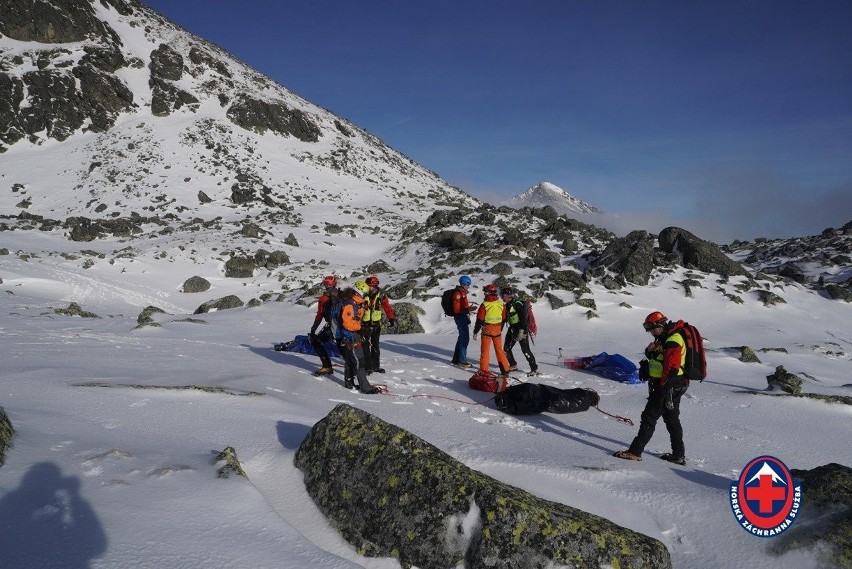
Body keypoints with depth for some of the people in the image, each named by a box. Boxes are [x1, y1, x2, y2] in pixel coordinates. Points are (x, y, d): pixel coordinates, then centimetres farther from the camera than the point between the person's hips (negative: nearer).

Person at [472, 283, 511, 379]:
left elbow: (479, 320, -12)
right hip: (497, 331, 4)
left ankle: (484, 370, 10)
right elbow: (504, 319, 9)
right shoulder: (501, 304, -1)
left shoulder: (484, 305, -15)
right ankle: (505, 370, 15)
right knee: (499, 350, 13)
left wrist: (475, 332, -2)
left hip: (487, 331, -4)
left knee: (485, 350, 8)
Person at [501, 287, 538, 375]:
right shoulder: (507, 306, 10)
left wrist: (521, 331, -27)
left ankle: (535, 369, -3)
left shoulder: (518, 304, -17)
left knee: (525, 349, -11)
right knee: (506, 348, 10)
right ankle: (513, 365, 26)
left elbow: (523, 318, -22)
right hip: (512, 328, 9)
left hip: (522, 329, -9)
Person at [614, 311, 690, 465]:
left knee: (649, 418, -6)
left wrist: (662, 390, -27)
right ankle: (679, 455, 26)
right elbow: (654, 356, 19)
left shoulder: (673, 341, -20)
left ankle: (635, 452, -3)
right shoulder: (664, 339, 13)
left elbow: (671, 370, -26)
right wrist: (650, 351, -5)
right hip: (672, 387, 11)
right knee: (672, 419, 17)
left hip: (668, 387, -11)